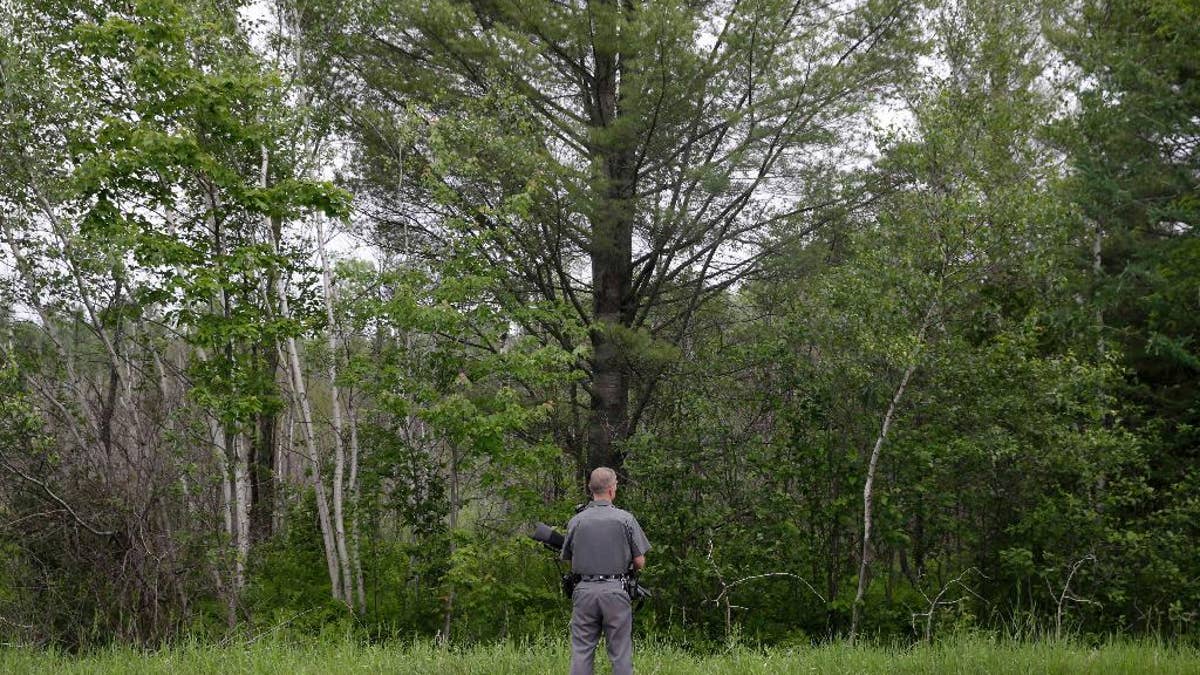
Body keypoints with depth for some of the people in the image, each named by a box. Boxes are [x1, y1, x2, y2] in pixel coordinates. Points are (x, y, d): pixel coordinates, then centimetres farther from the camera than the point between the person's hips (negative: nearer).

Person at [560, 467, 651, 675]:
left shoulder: (576, 521, 3)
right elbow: (640, 562, 0)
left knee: (581, 652, 5)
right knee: (620, 653, 3)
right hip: (615, 590, -2)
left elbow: (568, 559, 10)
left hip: (584, 590, 2)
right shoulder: (625, 519, -3)